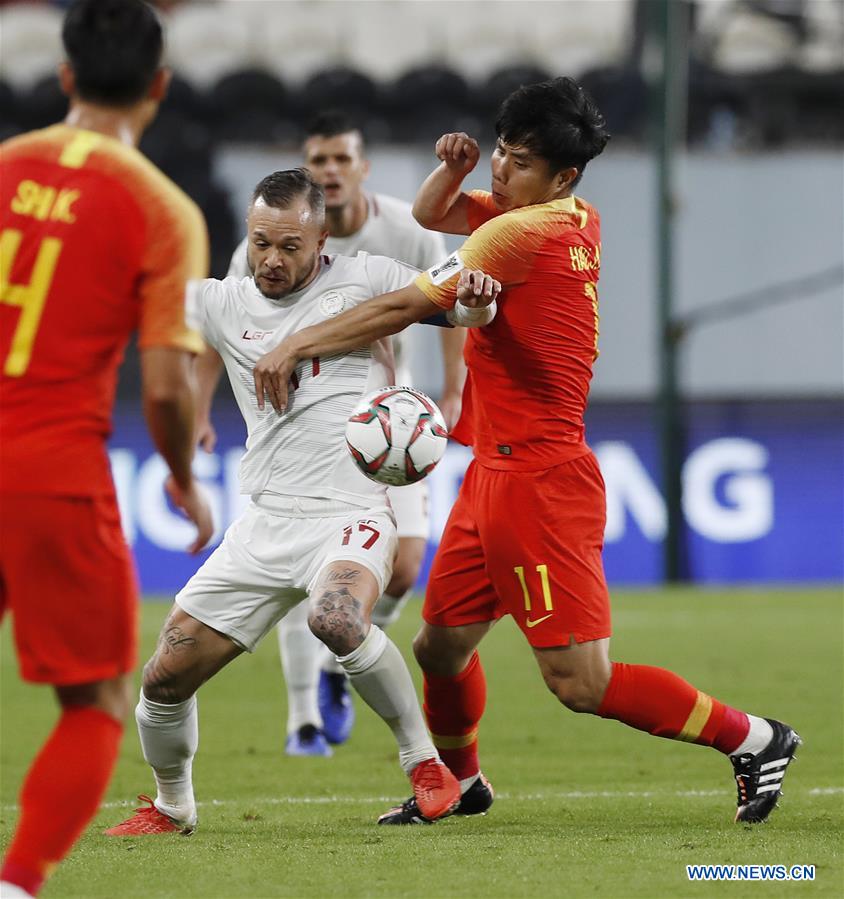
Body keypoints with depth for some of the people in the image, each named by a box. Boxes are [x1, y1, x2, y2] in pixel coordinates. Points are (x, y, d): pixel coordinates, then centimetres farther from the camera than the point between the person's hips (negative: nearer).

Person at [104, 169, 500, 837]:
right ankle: (172, 807, 29)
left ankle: (425, 762, -17)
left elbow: (467, 310, 5)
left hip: (350, 514, -4)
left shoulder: (363, 279, 3)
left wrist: (475, 295, -18)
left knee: (337, 620, -37)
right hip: (264, 524, 4)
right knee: (164, 680, 1)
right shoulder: (225, 304, 11)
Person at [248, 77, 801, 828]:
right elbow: (431, 215, 22)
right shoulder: (578, 223, 10)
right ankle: (457, 781, 37)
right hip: (496, 474, 10)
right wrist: (454, 168, 0)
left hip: (537, 477, -10)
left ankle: (752, 739, 1)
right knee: (442, 644, 17)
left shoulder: (521, 233, -17)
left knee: (582, 684, -9)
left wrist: (296, 345, -12)